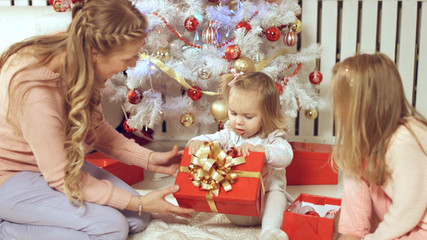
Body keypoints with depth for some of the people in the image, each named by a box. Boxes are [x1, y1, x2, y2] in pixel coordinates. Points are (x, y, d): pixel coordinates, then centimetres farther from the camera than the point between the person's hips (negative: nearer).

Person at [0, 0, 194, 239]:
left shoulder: (75, 58, -11)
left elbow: (95, 127, 4)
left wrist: (149, 159, -4)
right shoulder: (35, 89, -35)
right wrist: (138, 203, -21)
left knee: (138, 219, -1)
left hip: (59, 161, 8)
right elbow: (61, 176, -25)